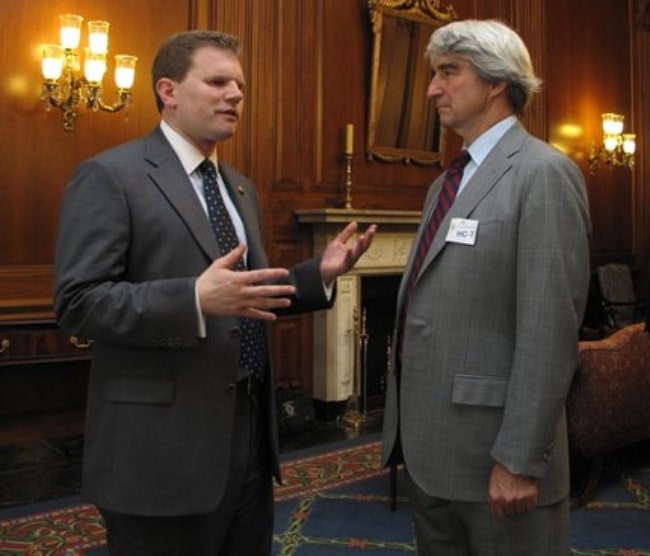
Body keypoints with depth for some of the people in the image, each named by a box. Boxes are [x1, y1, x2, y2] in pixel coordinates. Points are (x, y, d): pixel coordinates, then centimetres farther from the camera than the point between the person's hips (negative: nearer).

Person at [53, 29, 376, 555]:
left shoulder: (240, 187, 15)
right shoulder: (110, 176, -9)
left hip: (250, 432, 8)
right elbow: (78, 302, -17)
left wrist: (320, 272, 3)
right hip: (164, 445, -7)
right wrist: (196, 300, -29)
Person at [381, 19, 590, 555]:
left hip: (492, 451, -8)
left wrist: (519, 459, -20)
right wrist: (406, 427, 16)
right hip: (429, 447, 8)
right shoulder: (447, 184, 14)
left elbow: (550, 329, -19)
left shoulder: (544, 174, -12)